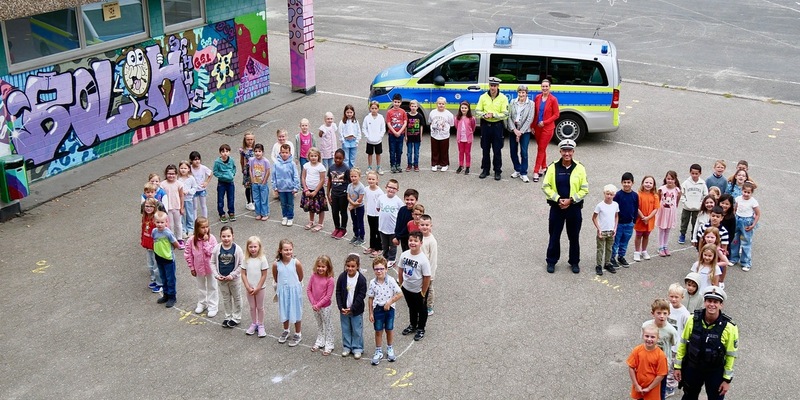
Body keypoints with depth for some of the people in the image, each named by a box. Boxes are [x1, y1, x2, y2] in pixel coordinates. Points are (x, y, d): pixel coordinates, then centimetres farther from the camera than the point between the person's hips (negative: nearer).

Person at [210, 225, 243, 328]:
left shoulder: (237, 249, -18)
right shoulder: (217, 248, -11)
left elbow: (241, 265, -13)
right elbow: (213, 263, -3)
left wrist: (232, 275, -18)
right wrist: (216, 275, -12)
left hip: (234, 279, -2)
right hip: (221, 279, 2)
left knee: (236, 298, 14)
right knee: (226, 299, 18)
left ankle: (236, 318, 30)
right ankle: (228, 317, 34)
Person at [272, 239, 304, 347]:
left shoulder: (296, 263, -20)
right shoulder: (276, 264, -15)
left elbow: (300, 277, -4)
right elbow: (275, 278, 3)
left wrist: (293, 284, 7)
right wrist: (279, 287, 9)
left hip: (294, 290, -2)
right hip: (282, 290, 2)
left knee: (296, 311, 10)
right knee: (284, 311, 19)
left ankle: (298, 334, 28)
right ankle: (286, 331, 41)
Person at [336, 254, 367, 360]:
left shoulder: (361, 279, -15)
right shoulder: (342, 277, -8)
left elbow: (361, 295, -13)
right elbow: (338, 293, -3)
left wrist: (352, 309, -18)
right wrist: (341, 307, -12)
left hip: (356, 310, -3)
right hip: (344, 309, 3)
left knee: (357, 330, 8)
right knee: (345, 329, 16)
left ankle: (357, 348, 23)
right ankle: (347, 346, 32)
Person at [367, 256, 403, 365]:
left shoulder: (391, 281, -14)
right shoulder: (372, 283, -8)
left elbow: (400, 294, -13)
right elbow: (370, 299, -1)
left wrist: (389, 302, -18)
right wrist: (371, 313, -1)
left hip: (389, 308, -1)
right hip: (377, 309, 1)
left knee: (389, 330, 14)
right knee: (378, 331, 10)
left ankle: (390, 349, 34)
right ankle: (378, 351, 25)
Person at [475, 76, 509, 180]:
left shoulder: (503, 98, -4)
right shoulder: (483, 97, 2)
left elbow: (505, 114, -9)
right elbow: (477, 111, 3)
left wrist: (493, 115, -20)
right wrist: (484, 115, -17)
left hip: (497, 126, -2)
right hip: (485, 125, 2)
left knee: (497, 150, 1)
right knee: (485, 149, 9)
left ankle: (497, 171, 10)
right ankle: (485, 169, 21)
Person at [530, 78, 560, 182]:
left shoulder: (553, 99, -10)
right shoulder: (537, 98, 2)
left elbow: (556, 115, -7)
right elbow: (534, 113, 8)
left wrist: (544, 122, -14)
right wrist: (532, 126, 3)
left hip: (547, 128, -4)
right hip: (537, 127, 4)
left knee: (541, 149, -4)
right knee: (541, 148, 16)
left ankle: (536, 172, -3)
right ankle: (544, 167, 32)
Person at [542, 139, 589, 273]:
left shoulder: (579, 168, -4)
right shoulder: (553, 167, -4)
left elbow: (584, 189, -3)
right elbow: (545, 186, -3)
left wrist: (570, 200, -13)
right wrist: (558, 199, -14)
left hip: (574, 207, 0)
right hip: (556, 207, 0)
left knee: (574, 237, 11)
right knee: (554, 236, 8)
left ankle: (574, 262, 25)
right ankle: (551, 261, 22)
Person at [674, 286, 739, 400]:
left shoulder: (729, 327, -20)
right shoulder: (693, 320, -14)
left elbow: (731, 355, -11)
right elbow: (683, 343, -1)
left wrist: (727, 379, -8)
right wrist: (678, 366, 2)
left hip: (715, 372, -2)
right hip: (692, 368, 2)